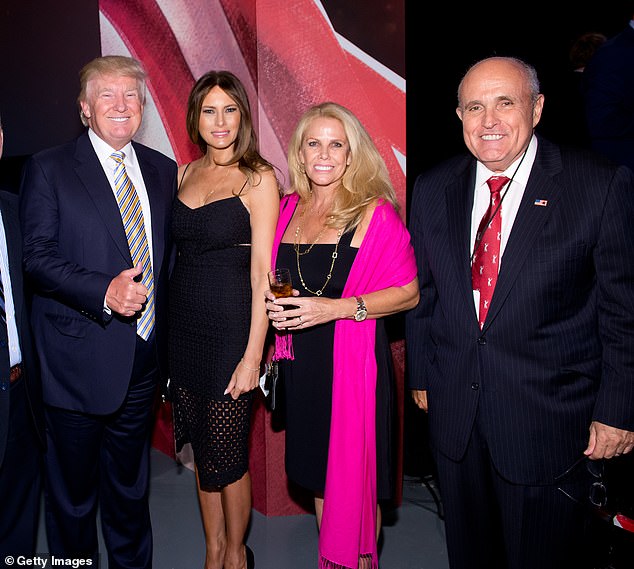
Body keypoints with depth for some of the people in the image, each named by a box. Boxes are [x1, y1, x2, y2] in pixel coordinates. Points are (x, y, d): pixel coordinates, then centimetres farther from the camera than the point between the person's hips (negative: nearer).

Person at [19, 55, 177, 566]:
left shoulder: (164, 171, 8)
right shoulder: (48, 168, -4)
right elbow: (37, 257, -11)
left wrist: (166, 337, 8)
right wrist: (104, 291, -25)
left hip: (143, 363, 4)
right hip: (79, 363, -4)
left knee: (130, 488, 21)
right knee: (73, 492, 13)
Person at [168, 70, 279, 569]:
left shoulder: (258, 178, -8)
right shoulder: (184, 174, 10)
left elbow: (262, 273, -12)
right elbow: (180, 252, 13)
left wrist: (252, 355, -16)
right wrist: (164, 333, 7)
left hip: (230, 329, -5)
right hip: (183, 326, 6)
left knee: (226, 455, 5)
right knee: (201, 448, 16)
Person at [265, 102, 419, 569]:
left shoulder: (375, 212, -9)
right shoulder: (288, 209, 8)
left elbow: (409, 292, -12)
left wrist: (336, 307, -21)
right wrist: (274, 305, -2)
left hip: (353, 360, -5)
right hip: (301, 361, 5)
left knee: (354, 473, 5)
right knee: (317, 468, 17)